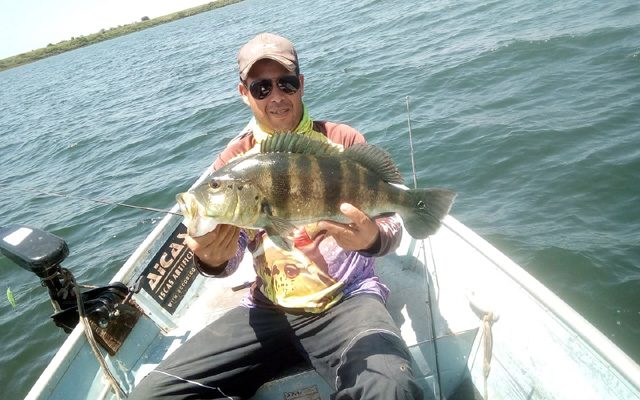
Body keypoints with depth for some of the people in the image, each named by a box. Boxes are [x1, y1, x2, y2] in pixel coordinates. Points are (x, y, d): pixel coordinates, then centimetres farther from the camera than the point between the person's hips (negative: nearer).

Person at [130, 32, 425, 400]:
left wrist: (372, 239, -28)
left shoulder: (343, 140, 1)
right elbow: (230, 258, 2)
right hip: (268, 310, 3)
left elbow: (391, 227, -3)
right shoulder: (233, 160, 7)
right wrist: (213, 259, -23)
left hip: (347, 299, -2)